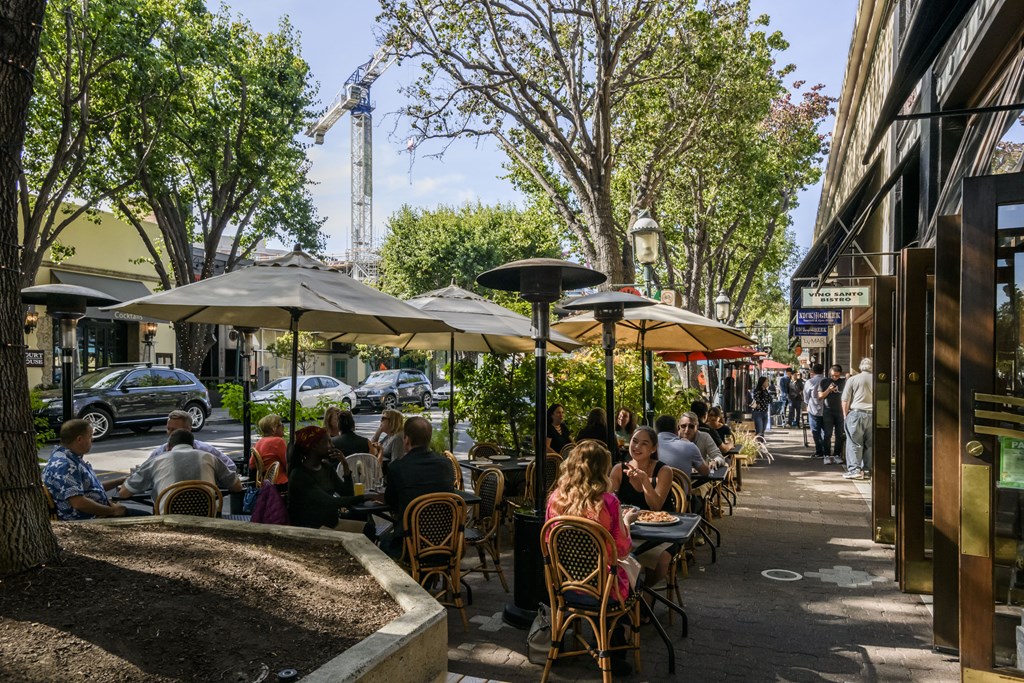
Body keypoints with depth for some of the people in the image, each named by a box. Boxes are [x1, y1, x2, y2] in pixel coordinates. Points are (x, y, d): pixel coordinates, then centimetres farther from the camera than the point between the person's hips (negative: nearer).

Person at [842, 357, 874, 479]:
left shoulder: (852, 380, 0)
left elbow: (845, 400, -1)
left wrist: (845, 415, 8)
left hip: (856, 413, -3)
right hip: (872, 414, 3)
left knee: (854, 443, 0)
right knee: (869, 443, 11)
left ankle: (854, 469, -5)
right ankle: (867, 468, 15)